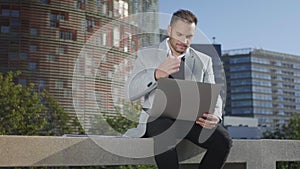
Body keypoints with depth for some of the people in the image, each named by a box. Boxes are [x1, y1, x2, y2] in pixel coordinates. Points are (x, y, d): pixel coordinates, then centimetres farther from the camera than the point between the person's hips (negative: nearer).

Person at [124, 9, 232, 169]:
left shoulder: (204, 61, 16)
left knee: (223, 140, -27)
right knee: (166, 137, -38)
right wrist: (157, 74, -21)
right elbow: (130, 92, -1)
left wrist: (215, 116, -16)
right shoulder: (146, 55, 10)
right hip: (158, 116, -2)